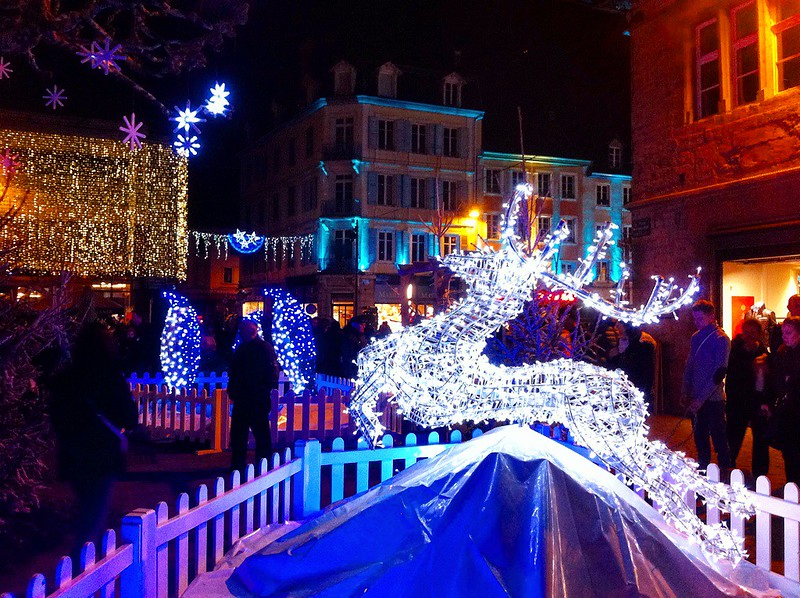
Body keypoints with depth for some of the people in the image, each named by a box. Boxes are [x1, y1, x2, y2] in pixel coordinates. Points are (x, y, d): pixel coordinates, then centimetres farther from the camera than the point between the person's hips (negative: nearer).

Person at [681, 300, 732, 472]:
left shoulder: (721, 339, -12)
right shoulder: (696, 337, 10)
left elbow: (719, 373, -17)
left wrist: (701, 398, -19)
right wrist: (685, 392, 8)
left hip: (712, 399, -7)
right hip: (696, 399, 7)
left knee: (719, 439, 1)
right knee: (700, 438, 15)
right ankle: (702, 470, 28)